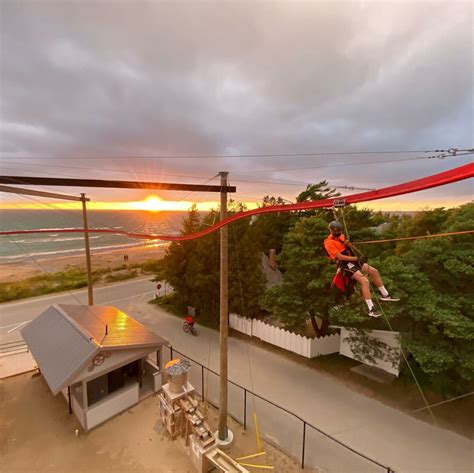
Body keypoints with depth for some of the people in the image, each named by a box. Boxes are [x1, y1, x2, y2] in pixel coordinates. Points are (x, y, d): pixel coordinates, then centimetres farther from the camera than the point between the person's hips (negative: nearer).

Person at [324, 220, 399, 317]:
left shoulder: (341, 236, 8)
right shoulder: (329, 243, -17)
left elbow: (350, 248, 14)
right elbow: (340, 257, -22)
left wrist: (348, 244, -10)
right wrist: (356, 258, -22)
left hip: (353, 260, 9)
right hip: (346, 265, -9)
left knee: (374, 272, 10)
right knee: (365, 281, -21)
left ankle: (385, 295, 29)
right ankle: (371, 310, -16)